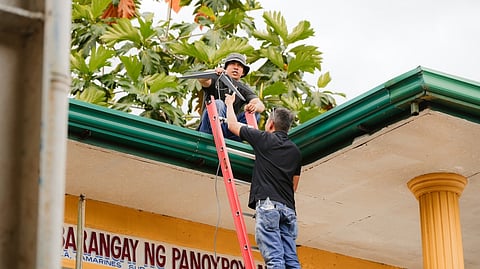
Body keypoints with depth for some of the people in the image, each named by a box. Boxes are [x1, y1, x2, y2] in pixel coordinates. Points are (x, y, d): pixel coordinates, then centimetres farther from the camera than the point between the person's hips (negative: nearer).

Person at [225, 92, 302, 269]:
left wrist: (229, 104, 38)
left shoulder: (264, 139, 6)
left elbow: (232, 125, 20)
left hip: (267, 203, -5)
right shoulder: (295, 151, 20)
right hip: (289, 208, 5)